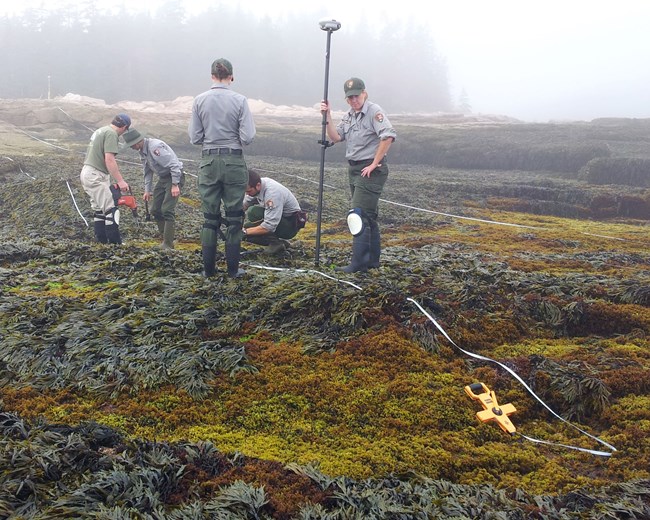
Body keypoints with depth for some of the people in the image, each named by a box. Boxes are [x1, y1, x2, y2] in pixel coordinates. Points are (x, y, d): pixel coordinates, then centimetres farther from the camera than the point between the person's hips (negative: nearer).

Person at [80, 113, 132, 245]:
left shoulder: (100, 131, 18)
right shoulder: (111, 134, -13)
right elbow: (109, 160, -22)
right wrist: (120, 181, -22)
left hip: (86, 172, 10)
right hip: (95, 176, -10)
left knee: (99, 209, 14)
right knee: (111, 209, -10)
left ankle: (101, 241, 17)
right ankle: (115, 244, -11)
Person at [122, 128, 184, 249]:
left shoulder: (155, 147, -24)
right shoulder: (142, 151, 6)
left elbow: (173, 164, -26)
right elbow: (148, 171, 17)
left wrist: (175, 185, -26)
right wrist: (148, 190, 14)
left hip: (174, 177, -10)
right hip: (163, 178, 10)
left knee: (167, 210, -15)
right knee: (155, 210, 8)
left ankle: (168, 245, -12)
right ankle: (165, 239, 18)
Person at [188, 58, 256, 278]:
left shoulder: (200, 101, -1)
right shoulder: (240, 100, -7)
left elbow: (194, 138, -1)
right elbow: (248, 138, -9)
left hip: (209, 161, 2)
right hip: (234, 162, -2)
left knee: (210, 218, 9)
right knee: (234, 217, 7)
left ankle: (208, 269, 12)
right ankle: (233, 268, 11)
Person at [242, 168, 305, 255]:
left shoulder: (272, 193, -32)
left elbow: (269, 227, -34)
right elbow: (243, 205, 3)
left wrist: (245, 231, -29)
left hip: (290, 224, -8)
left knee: (254, 213, -28)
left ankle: (276, 242, -12)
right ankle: (280, 242, 6)